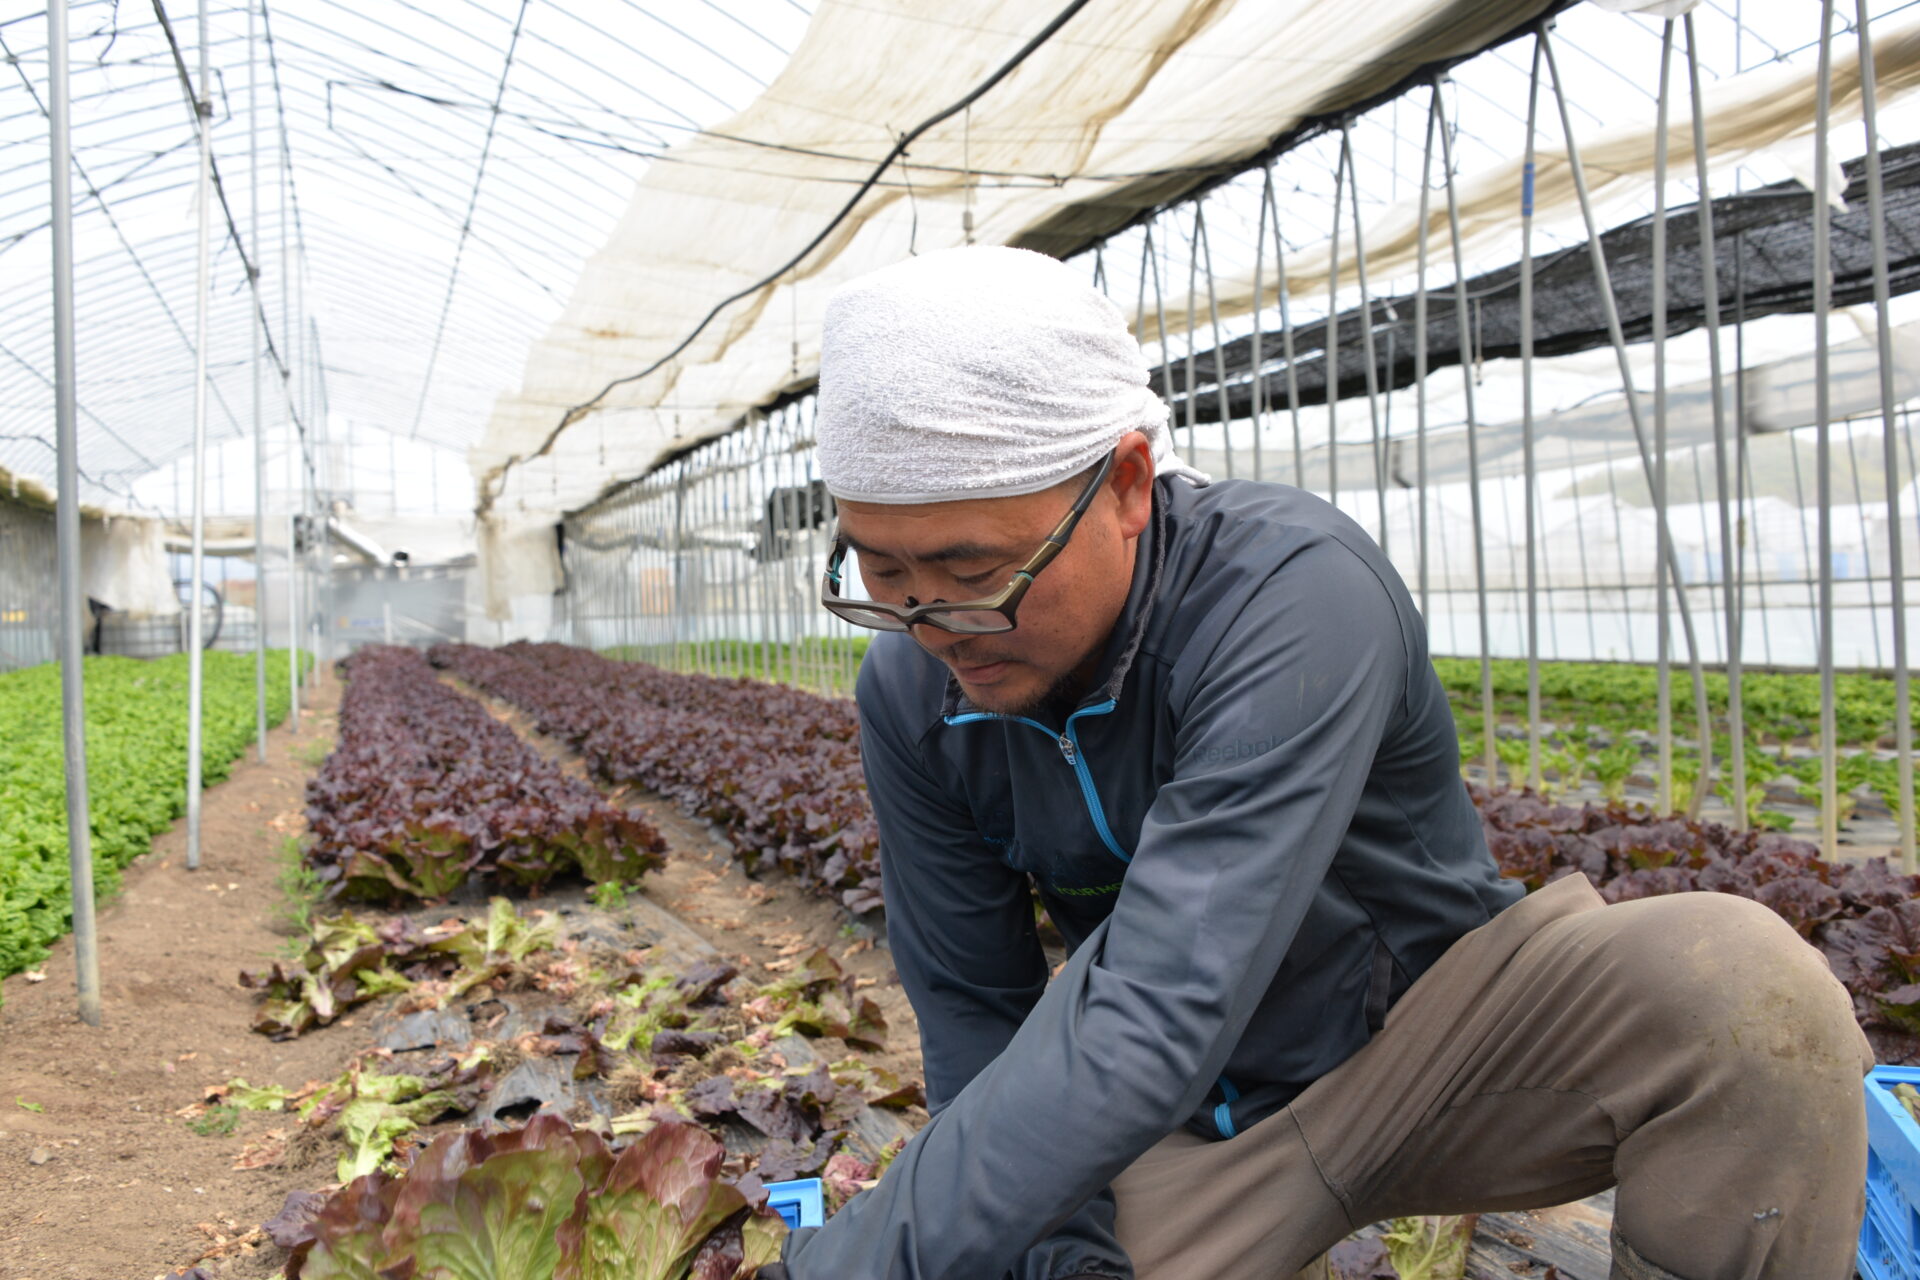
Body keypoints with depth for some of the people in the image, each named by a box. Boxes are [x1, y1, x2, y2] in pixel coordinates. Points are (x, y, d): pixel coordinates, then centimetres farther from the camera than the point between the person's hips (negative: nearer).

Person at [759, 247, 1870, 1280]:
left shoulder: (1294, 593, -31)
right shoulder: (912, 695, -12)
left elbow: (1153, 1026, -38)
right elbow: (972, 1010, -5)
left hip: (1435, 1038, -2)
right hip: (1191, 1135, 3)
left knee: (1742, 987, -29)